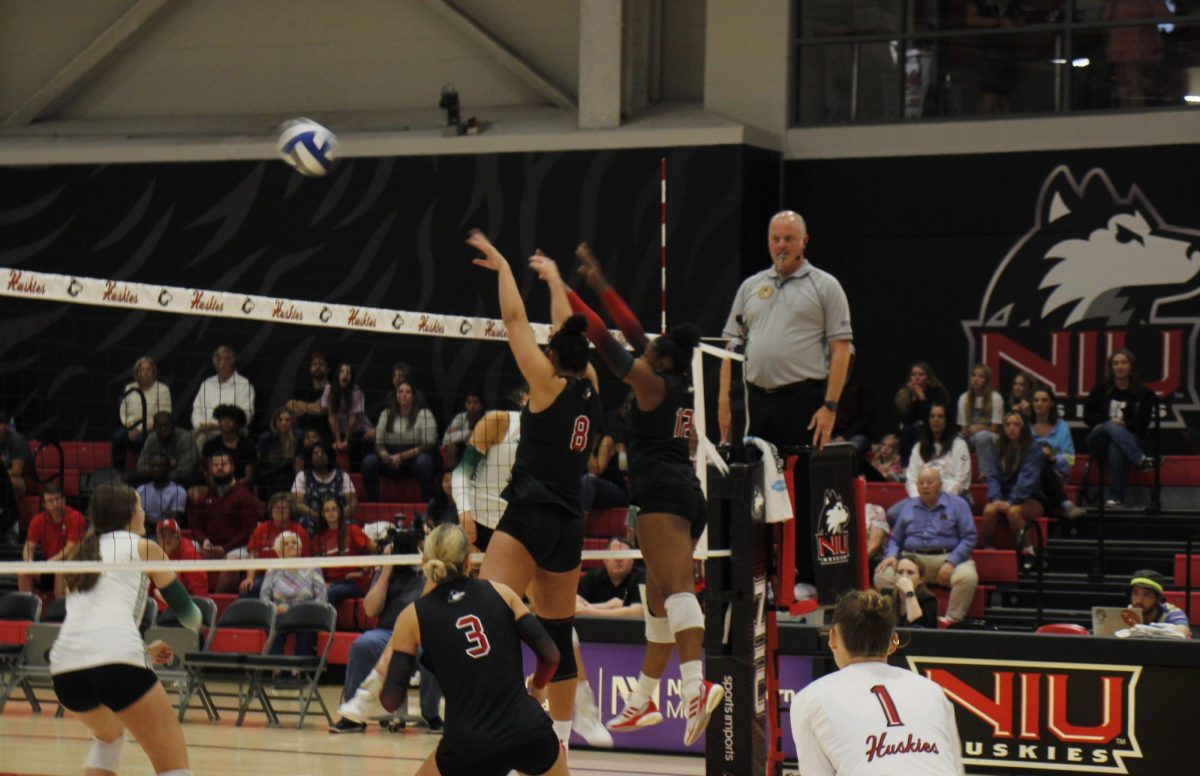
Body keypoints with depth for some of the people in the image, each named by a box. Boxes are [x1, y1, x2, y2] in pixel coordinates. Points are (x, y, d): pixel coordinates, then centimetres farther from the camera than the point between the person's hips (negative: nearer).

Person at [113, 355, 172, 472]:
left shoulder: (162, 390, 2)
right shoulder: (129, 389, 15)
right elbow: (124, 413, 13)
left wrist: (141, 431, -13)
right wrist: (131, 430, -7)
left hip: (152, 431, -3)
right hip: (132, 429, 3)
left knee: (140, 440, -38)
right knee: (118, 438, -30)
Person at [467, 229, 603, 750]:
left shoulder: (550, 386, -5)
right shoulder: (591, 390, 10)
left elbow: (515, 320, -1)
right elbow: (568, 332, 26)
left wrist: (502, 266, 11)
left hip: (529, 520, -7)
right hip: (570, 526, 7)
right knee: (558, 635, 15)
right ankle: (560, 741, 21)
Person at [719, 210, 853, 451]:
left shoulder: (825, 286, 3)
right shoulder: (749, 287, 16)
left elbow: (840, 350, -3)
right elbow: (733, 346, 15)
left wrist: (830, 406, -11)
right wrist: (724, 400, 4)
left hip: (803, 397, -4)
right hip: (755, 398, 4)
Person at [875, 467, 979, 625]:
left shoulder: (957, 505, 8)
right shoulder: (909, 510, 20)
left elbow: (969, 538, -1)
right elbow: (895, 540, 23)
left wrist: (951, 563, -15)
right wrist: (891, 555, -1)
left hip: (948, 557, -3)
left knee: (967, 577, -36)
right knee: (882, 576, -24)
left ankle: (952, 619, -24)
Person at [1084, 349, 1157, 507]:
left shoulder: (1142, 393, 8)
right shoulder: (1101, 390, 12)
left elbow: (1142, 423, 0)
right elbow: (1088, 416, 6)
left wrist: (1123, 424, -16)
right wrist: (1109, 422, -9)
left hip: (1131, 440, -2)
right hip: (1099, 440, 2)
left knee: (1115, 448, -39)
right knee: (1112, 427, -34)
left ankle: (1114, 498, -47)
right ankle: (1141, 460, -51)